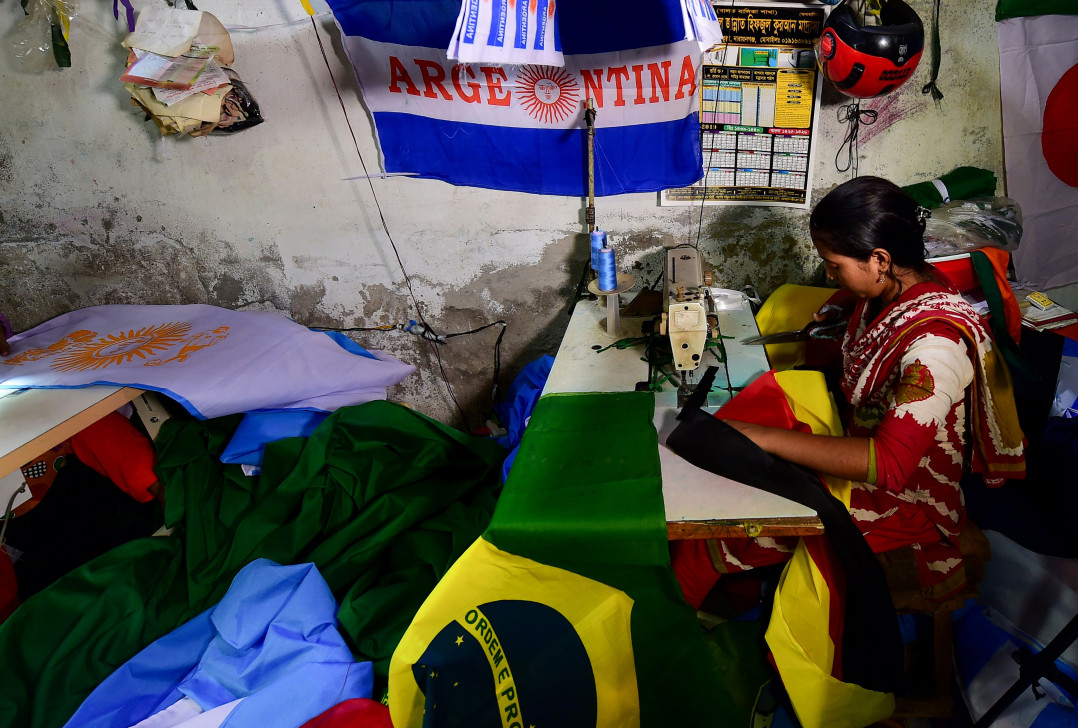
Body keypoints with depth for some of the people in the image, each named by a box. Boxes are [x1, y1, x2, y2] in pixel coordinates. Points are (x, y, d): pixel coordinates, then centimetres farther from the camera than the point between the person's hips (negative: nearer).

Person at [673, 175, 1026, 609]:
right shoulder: (892, 288, -4)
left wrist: (767, 438, -39)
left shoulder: (935, 341, -33)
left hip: (905, 497, -8)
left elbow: (888, 464, -38)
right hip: (866, 440, 8)